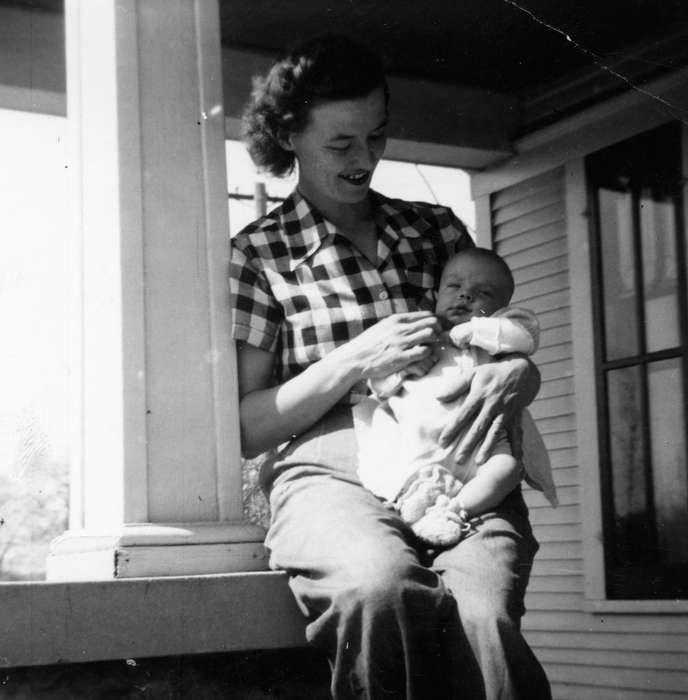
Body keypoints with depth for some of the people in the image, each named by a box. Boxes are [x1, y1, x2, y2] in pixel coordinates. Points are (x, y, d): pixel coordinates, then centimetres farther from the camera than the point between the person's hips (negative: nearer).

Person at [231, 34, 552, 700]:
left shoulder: (437, 228, 22)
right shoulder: (257, 253, 11)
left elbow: (511, 348, 25)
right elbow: (244, 427, 7)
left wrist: (514, 374, -1)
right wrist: (358, 359, -7)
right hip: (331, 473, -2)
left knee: (484, 617, -34)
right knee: (380, 586, -39)